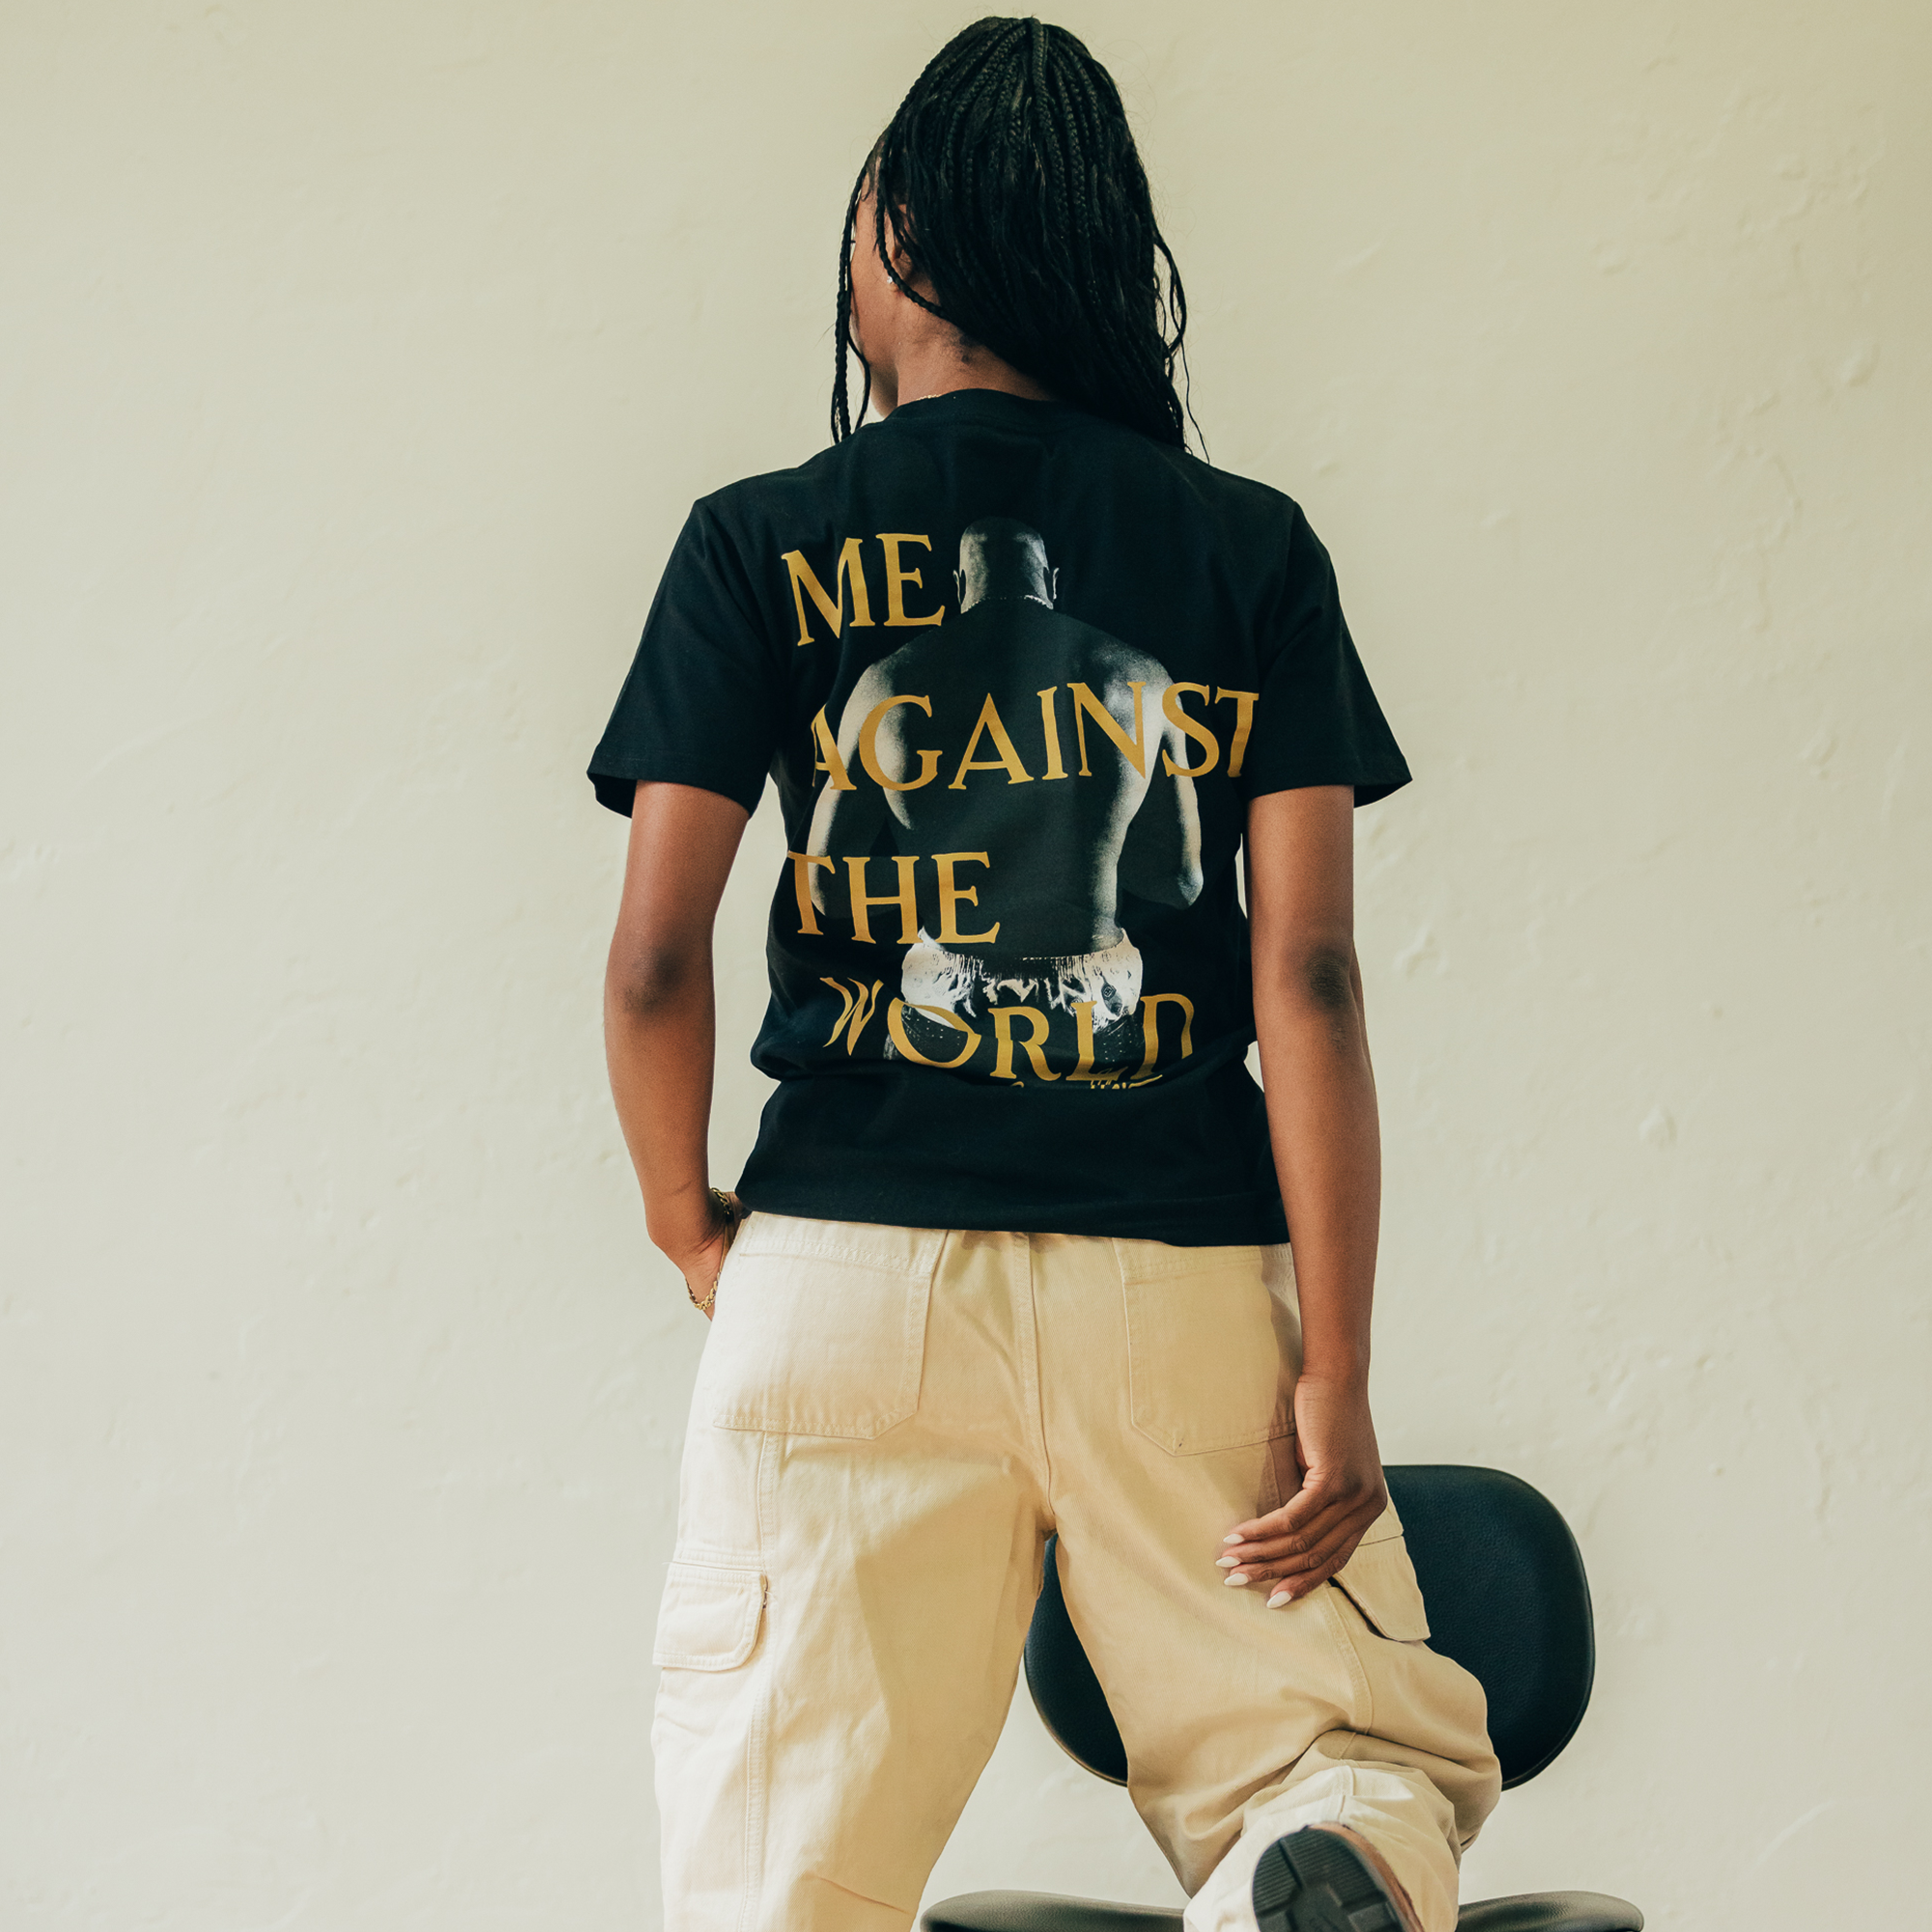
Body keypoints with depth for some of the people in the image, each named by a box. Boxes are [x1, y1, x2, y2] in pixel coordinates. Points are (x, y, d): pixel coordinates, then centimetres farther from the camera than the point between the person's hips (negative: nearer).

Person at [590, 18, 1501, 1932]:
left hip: (846, 1270, -1)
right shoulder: (1252, 550, 6)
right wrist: (1335, 1369, -1)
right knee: (1390, 1754, 13)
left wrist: (687, 1220, 15)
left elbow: (654, 962, -3)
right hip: (1186, 1275, 1)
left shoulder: (758, 547, 3)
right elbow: (1309, 971, -1)